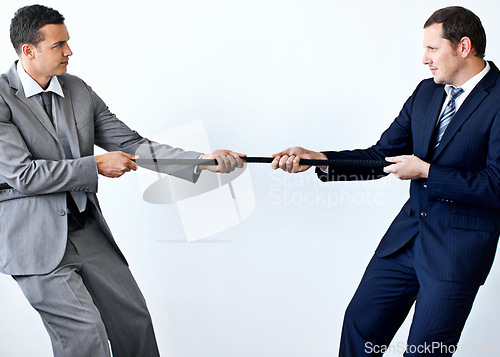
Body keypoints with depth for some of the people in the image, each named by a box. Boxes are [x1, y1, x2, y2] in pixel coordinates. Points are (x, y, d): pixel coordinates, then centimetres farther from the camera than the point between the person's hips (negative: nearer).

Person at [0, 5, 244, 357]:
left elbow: (132, 145, 4)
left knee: (134, 317, 9)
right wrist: (96, 166, -14)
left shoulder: (78, 90, 7)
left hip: (87, 231, 6)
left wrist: (203, 161, -6)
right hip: (35, 240, -6)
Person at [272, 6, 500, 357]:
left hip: (460, 247, -7)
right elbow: (381, 155, 8)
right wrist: (316, 159, -4)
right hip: (407, 234, 7)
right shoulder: (426, 92, 9)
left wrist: (425, 172, -16)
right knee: (361, 324, 11)